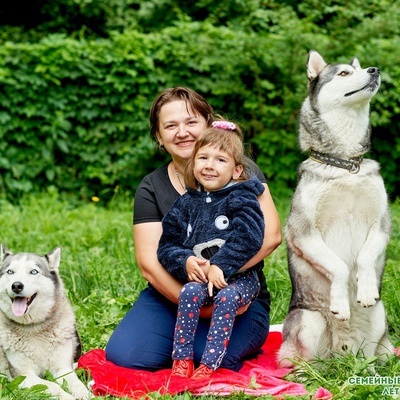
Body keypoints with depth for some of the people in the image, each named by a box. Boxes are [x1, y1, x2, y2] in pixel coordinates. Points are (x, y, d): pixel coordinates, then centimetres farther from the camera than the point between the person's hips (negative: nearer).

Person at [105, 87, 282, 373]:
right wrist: (201, 308, -20)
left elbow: (271, 234, -11)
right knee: (123, 354, -21)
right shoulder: (151, 188, 5)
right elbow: (149, 263, -6)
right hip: (171, 294, 2)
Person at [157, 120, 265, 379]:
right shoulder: (186, 204, 10)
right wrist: (185, 261, -13)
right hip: (199, 277, 3)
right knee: (189, 293, -26)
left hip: (239, 277, -3)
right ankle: (181, 360, -20)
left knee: (227, 297, -31)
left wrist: (220, 266, -25)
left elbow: (248, 237, -17)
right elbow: (167, 245, 8)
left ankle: (209, 365, -30)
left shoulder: (242, 198, -2)